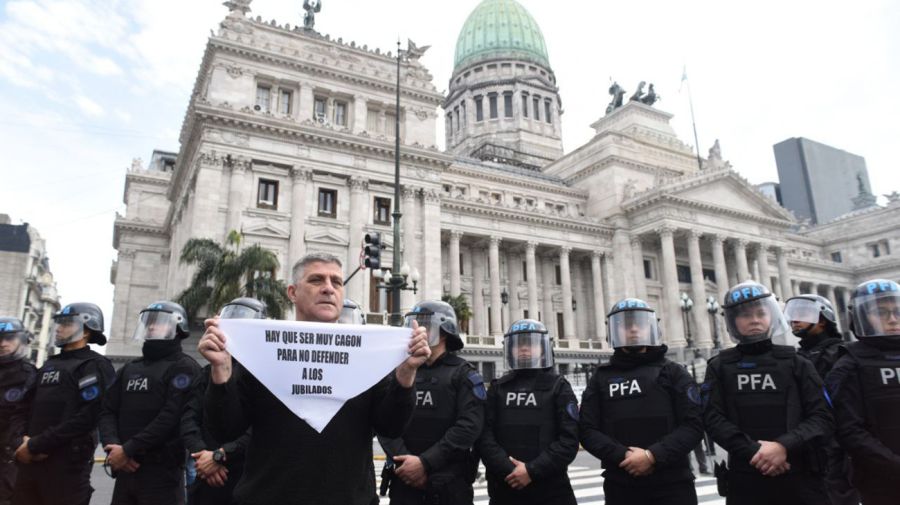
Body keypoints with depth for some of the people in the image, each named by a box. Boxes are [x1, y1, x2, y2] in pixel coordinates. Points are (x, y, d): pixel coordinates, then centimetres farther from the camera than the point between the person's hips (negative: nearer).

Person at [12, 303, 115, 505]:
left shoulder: (94, 366, -7)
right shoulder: (49, 365, 18)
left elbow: (86, 417, -16)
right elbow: (33, 408, 17)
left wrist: (36, 445, -14)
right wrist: (26, 439, -3)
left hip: (68, 462, -7)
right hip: (31, 460, 7)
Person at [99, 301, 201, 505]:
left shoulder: (184, 367, -6)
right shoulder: (129, 369, 17)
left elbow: (171, 417, -16)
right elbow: (108, 411, 11)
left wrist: (128, 450, -15)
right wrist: (112, 446, -7)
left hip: (162, 471, -6)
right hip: (125, 469, 6)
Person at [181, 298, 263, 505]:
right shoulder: (210, 371, 14)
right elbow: (189, 417, 4)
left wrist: (220, 455, -18)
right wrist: (201, 453, -11)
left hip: (246, 482, -5)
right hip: (204, 479, 5)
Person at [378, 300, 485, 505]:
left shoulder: (463, 373, -1)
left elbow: (469, 426, -13)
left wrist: (424, 462, -17)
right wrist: (406, 461, -15)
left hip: (450, 484, -3)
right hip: (405, 482, 3)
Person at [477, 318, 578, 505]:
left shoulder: (558, 387, 4)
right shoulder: (497, 388, 9)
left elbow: (569, 439, -6)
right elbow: (484, 436, -1)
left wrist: (532, 471, -14)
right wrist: (508, 470, -15)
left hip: (550, 490, -1)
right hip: (505, 489, 2)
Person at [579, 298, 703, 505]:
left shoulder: (673, 372, 7)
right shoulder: (601, 378, 9)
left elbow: (693, 424, -2)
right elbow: (587, 430, 3)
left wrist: (653, 455, -15)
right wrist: (622, 456, -14)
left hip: (672, 486, -1)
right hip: (621, 487, 1)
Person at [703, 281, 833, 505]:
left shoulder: (795, 363, 7)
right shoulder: (720, 367, 6)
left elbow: (822, 417, 0)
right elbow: (714, 419, -3)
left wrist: (784, 446, -15)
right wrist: (753, 452, -16)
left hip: (800, 477, 1)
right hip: (746, 480, 0)